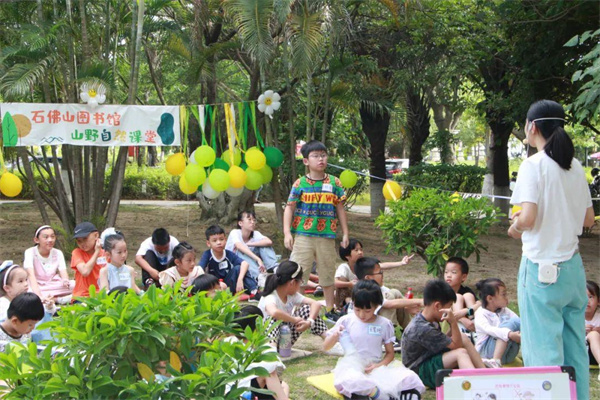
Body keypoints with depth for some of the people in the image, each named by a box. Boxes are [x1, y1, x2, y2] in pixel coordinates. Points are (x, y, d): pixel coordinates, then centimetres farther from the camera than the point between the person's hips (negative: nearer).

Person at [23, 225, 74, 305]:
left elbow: (64, 274, -10)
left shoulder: (58, 253, 1)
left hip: (54, 287, 3)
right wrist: (40, 296, -42)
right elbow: (31, 276, -25)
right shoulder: (30, 252, -11)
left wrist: (65, 281, -36)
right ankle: (58, 299, -29)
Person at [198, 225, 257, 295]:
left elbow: (245, 263, -23)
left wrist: (240, 280, -40)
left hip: (230, 285, 1)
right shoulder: (207, 255, -12)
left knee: (238, 268, -22)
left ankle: (254, 290, -29)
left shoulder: (229, 254, -10)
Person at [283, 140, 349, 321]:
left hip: (326, 236, 2)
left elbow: (340, 209, 9)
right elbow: (289, 208, -1)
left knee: (327, 274, 14)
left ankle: (330, 310, 26)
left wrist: (345, 233, 8)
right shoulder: (300, 184, -2)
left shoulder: (334, 182, 4)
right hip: (303, 236, -2)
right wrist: (287, 233, -10)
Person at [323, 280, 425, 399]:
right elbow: (326, 347, 9)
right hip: (352, 366, -2)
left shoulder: (384, 324, 5)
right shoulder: (346, 321, 3)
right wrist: (334, 336, -14)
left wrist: (379, 365, -9)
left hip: (375, 366, 2)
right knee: (350, 381, -43)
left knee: (410, 379, -25)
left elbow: (390, 353, 12)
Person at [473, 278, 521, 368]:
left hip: (505, 355, 6)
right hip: (485, 353, -6)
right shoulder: (481, 313, -3)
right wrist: (510, 334, -37)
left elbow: (519, 323, 5)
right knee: (512, 322, -22)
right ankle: (496, 361, -35)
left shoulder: (505, 311, 18)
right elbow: (488, 329, -22)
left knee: (518, 321, -15)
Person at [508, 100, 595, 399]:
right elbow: (588, 219, 14)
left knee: (543, 351, -2)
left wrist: (515, 227, 0)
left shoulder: (534, 165, -11)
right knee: (575, 348, 12)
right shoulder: (575, 167, 9)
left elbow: (528, 217, -20)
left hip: (542, 268, -7)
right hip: (573, 267, 7)